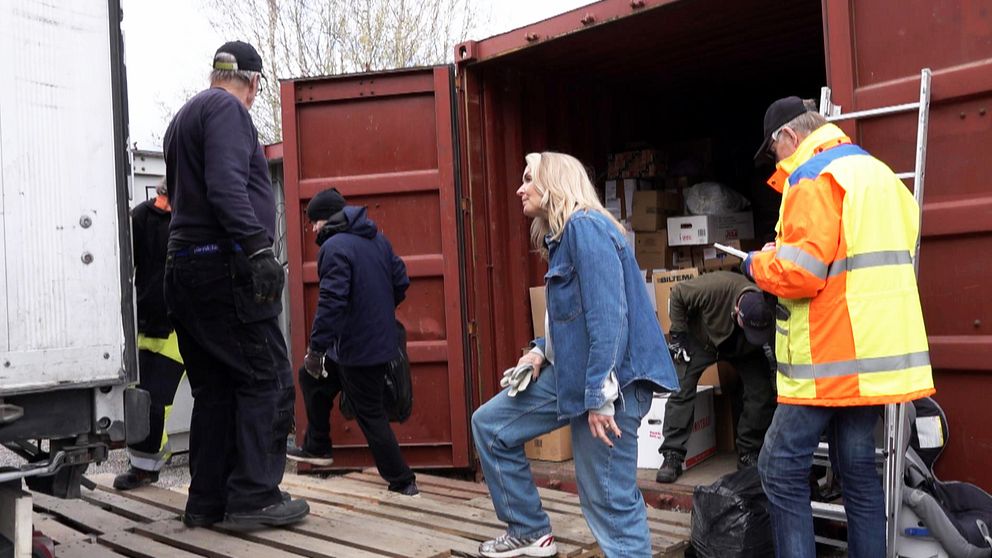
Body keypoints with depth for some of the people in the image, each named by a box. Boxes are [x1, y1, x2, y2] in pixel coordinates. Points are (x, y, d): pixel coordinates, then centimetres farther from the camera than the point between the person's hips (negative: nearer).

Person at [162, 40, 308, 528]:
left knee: (214, 388, 11)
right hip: (223, 264, -10)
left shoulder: (184, 117, 25)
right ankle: (253, 496, -5)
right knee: (267, 379, -6)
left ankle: (207, 501, 14)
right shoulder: (227, 109, -4)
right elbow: (227, 186, -19)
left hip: (185, 265, 10)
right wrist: (259, 248, -25)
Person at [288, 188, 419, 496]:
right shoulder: (378, 239, 8)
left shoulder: (335, 246, -17)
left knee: (370, 414, 4)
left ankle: (402, 481, 14)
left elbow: (331, 302, -24)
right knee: (312, 378, 23)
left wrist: (316, 348, -19)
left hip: (355, 349, -9)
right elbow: (401, 283, 12)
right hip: (381, 341, 9)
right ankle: (317, 447, 33)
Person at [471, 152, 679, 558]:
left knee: (609, 500, -4)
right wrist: (541, 351, 8)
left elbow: (609, 317, -23)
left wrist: (599, 396, -24)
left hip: (608, 381, -10)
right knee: (489, 425, 16)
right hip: (569, 372, 10)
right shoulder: (563, 235, 16)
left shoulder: (586, 226, -14)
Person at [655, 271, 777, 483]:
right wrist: (678, 335, -20)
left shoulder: (770, 313, -34)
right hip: (701, 338, -2)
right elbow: (677, 295, -23)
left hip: (743, 349, 2)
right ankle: (673, 456, -7)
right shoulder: (715, 287, -42)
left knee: (763, 391, -11)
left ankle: (749, 454, 4)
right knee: (681, 389, -13)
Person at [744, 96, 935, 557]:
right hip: (875, 352, 9)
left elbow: (800, 272, -22)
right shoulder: (879, 173, 18)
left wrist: (758, 264, -2)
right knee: (859, 470, 14)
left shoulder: (814, 177, -11)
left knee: (781, 470, -2)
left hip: (829, 357, -9)